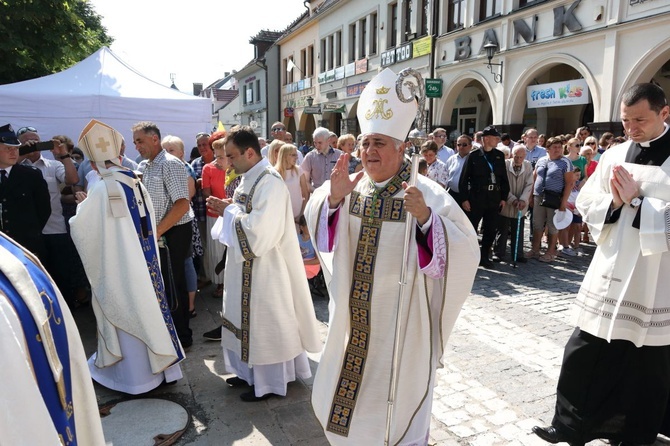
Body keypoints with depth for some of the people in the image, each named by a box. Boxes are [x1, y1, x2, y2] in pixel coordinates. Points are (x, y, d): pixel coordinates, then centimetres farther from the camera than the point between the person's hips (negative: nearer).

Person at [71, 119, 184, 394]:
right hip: (145, 259, 5)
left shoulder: (103, 189, -15)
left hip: (119, 265, -5)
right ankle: (161, 364, 28)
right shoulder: (137, 183, 1)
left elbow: (80, 227, -8)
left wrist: (83, 206, 10)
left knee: (127, 315, 7)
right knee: (147, 309, 16)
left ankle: (137, 377, 20)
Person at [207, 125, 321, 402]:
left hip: (264, 268, -9)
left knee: (265, 322, 5)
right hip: (245, 265, 9)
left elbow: (258, 230, -27)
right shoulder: (249, 179, 7)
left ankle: (270, 382, 22)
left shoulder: (270, 183, -21)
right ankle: (250, 372, 36)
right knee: (248, 319, 19)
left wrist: (229, 210, -16)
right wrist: (227, 209, -2)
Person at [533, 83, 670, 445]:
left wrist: (636, 201, -17)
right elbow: (586, 204, 6)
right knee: (585, 354, 8)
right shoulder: (614, 155, 6)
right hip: (609, 273, 4)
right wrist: (614, 201, -12)